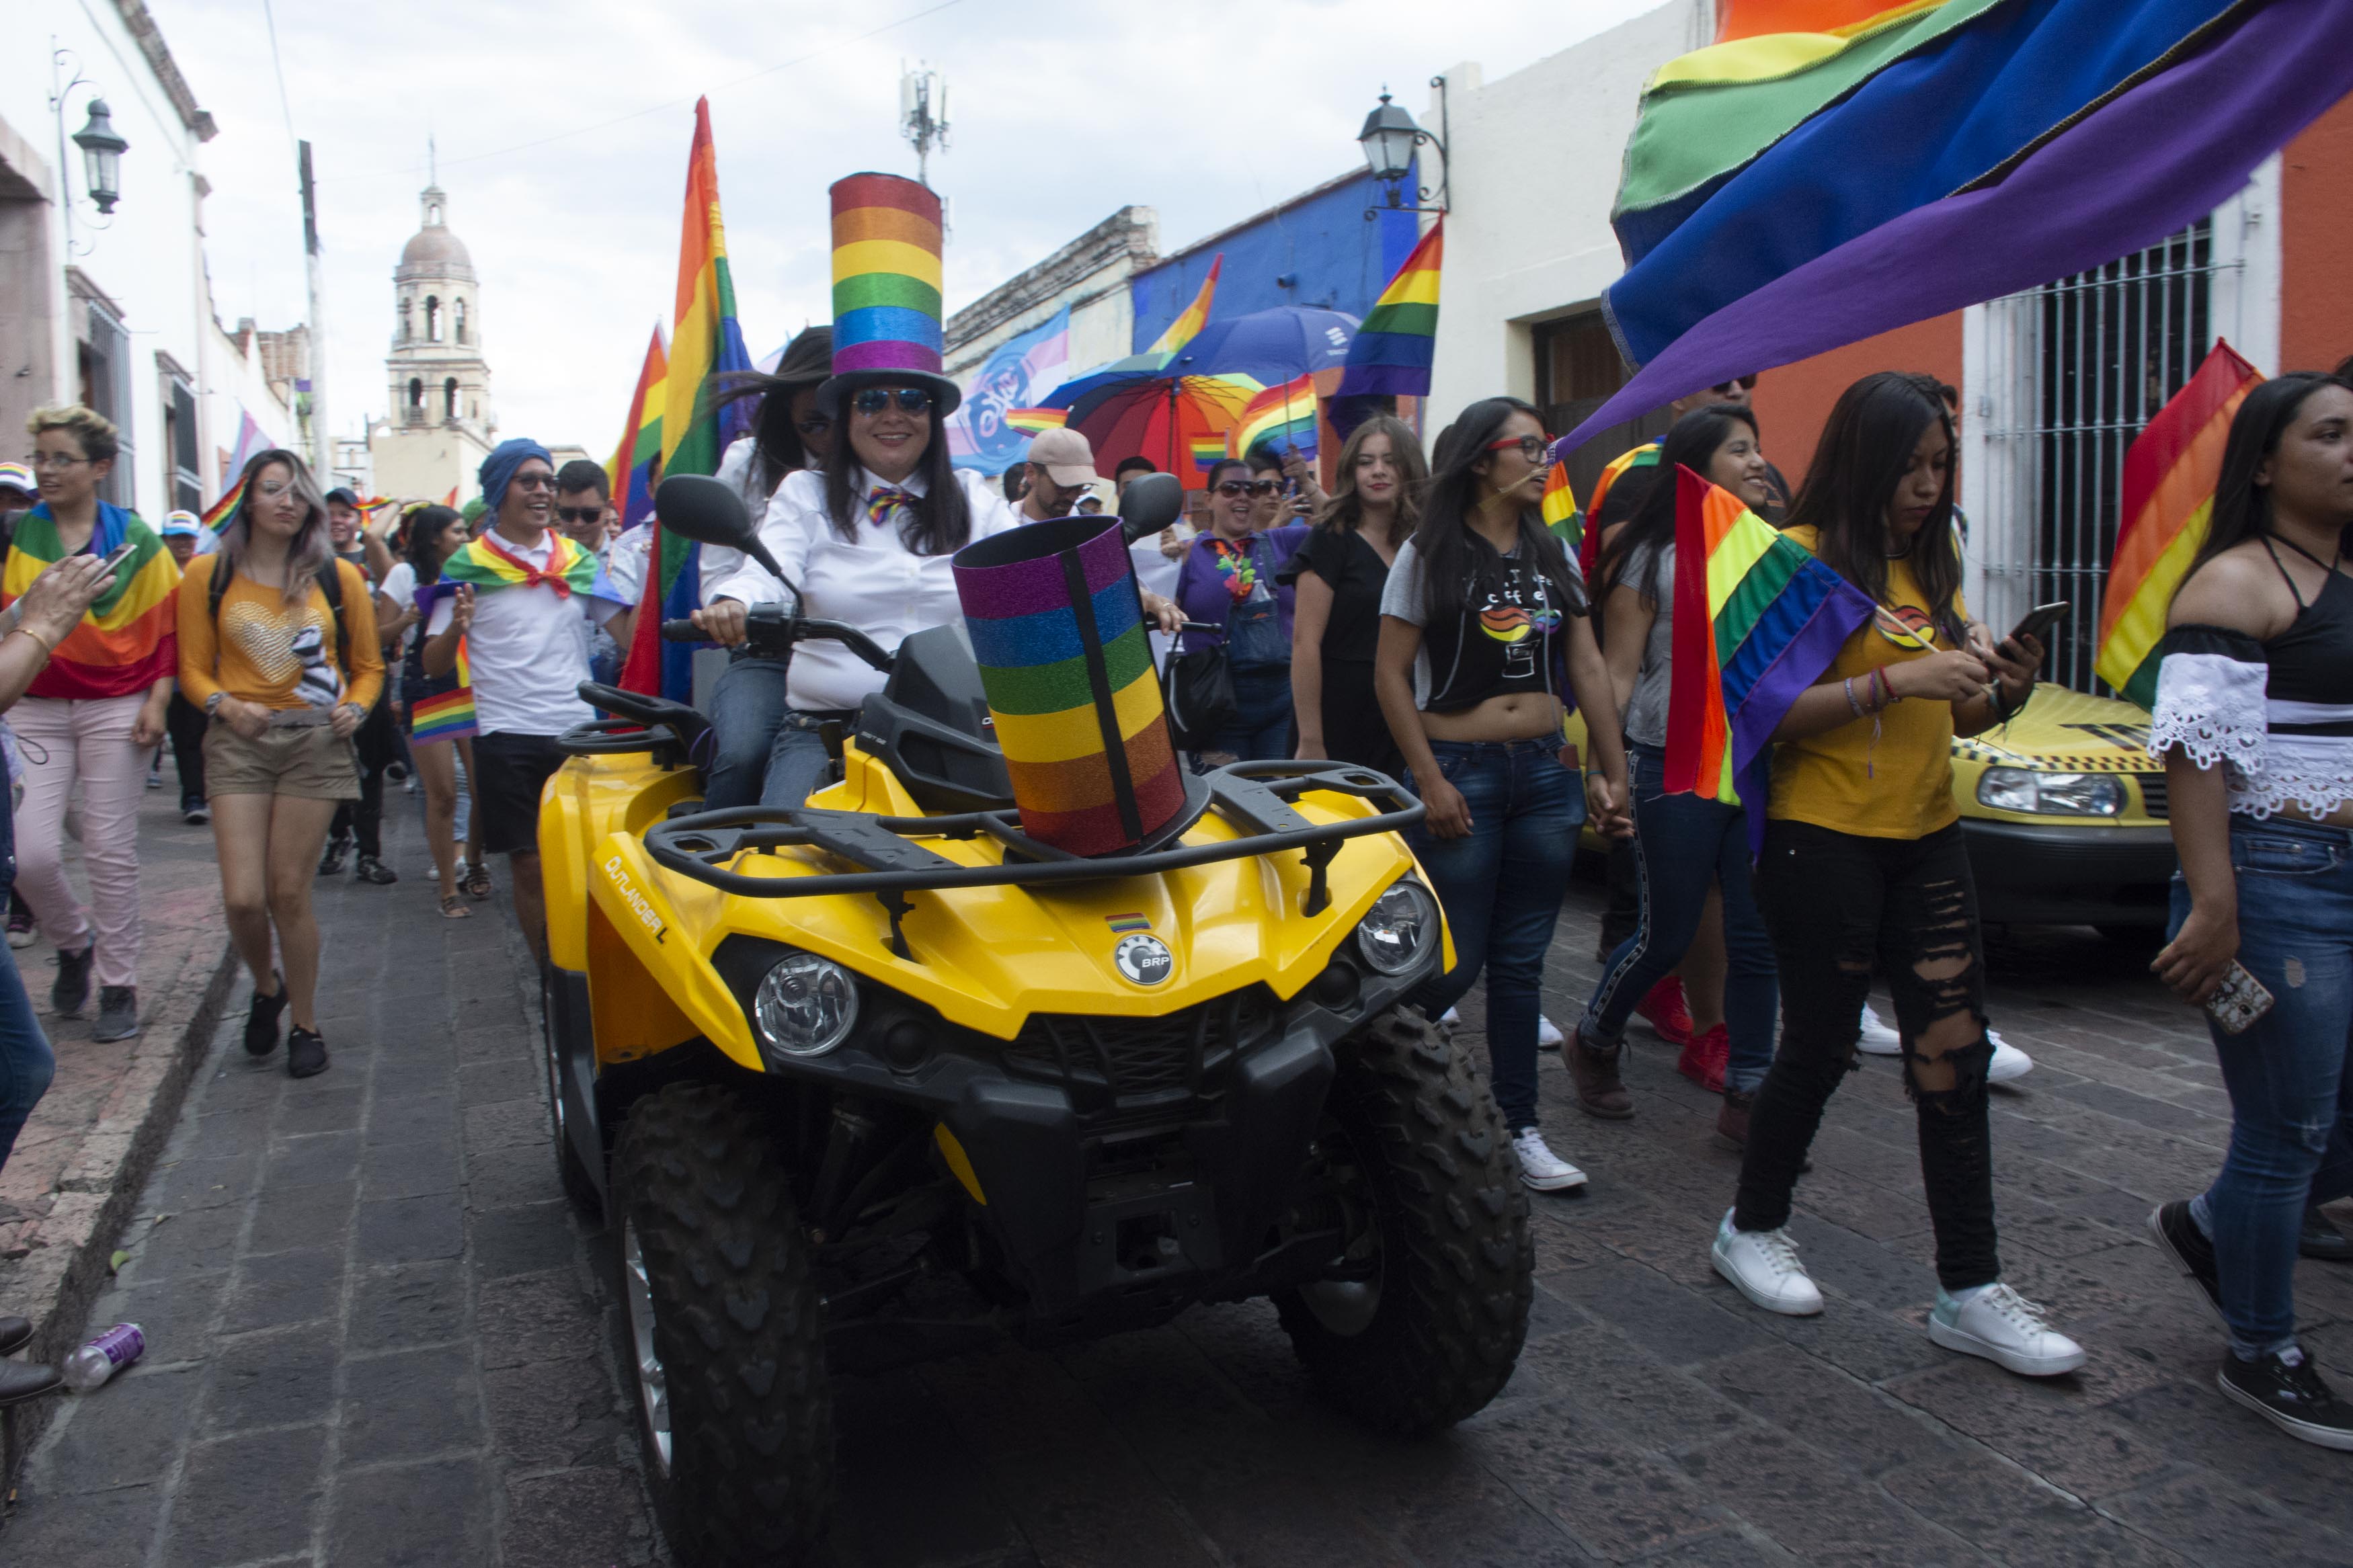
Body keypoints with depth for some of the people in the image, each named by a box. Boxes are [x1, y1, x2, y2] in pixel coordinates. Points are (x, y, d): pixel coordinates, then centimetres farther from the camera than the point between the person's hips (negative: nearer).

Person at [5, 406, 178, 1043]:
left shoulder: (135, 538, 1)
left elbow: (165, 627, 1)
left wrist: (157, 701, -5)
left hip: (117, 709, -1)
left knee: (111, 852, 2)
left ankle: (120, 985, 14)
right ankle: (74, 943, 22)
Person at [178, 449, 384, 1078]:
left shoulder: (338, 576, 7)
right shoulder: (208, 575, 6)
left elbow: (368, 666, 12)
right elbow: (194, 668, 8)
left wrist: (355, 708, -6)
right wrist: (224, 704, -11)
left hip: (315, 743, 0)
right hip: (238, 743, 1)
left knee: (289, 893, 0)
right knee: (242, 898, -8)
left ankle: (305, 1025, 17)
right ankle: (266, 986, 25)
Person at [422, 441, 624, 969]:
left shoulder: (578, 560, 12)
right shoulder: (468, 566, 3)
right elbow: (432, 665, 1)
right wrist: (456, 627, -17)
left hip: (578, 732, 2)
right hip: (507, 736, -2)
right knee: (530, 865, 0)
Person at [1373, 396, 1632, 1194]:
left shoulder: (1553, 556, 11)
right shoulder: (1429, 555, -4)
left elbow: (1588, 668, 11)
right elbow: (1390, 674, -7)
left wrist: (1614, 773, 5)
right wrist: (1430, 782, -13)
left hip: (1545, 774, 5)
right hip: (1462, 772, -5)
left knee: (1521, 963, 9)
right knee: (1455, 963, -4)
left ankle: (1519, 1127, 19)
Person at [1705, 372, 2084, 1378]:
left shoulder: (1932, 565, 14)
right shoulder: (1803, 555, -8)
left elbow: (1958, 717, 19)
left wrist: (2003, 691, -2)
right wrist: (1894, 681, -22)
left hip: (1927, 838, 7)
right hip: (1823, 840, -6)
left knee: (1955, 1056, 3)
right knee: (1819, 1051, 5)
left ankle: (1970, 1293, 11)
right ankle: (1751, 1228, 27)